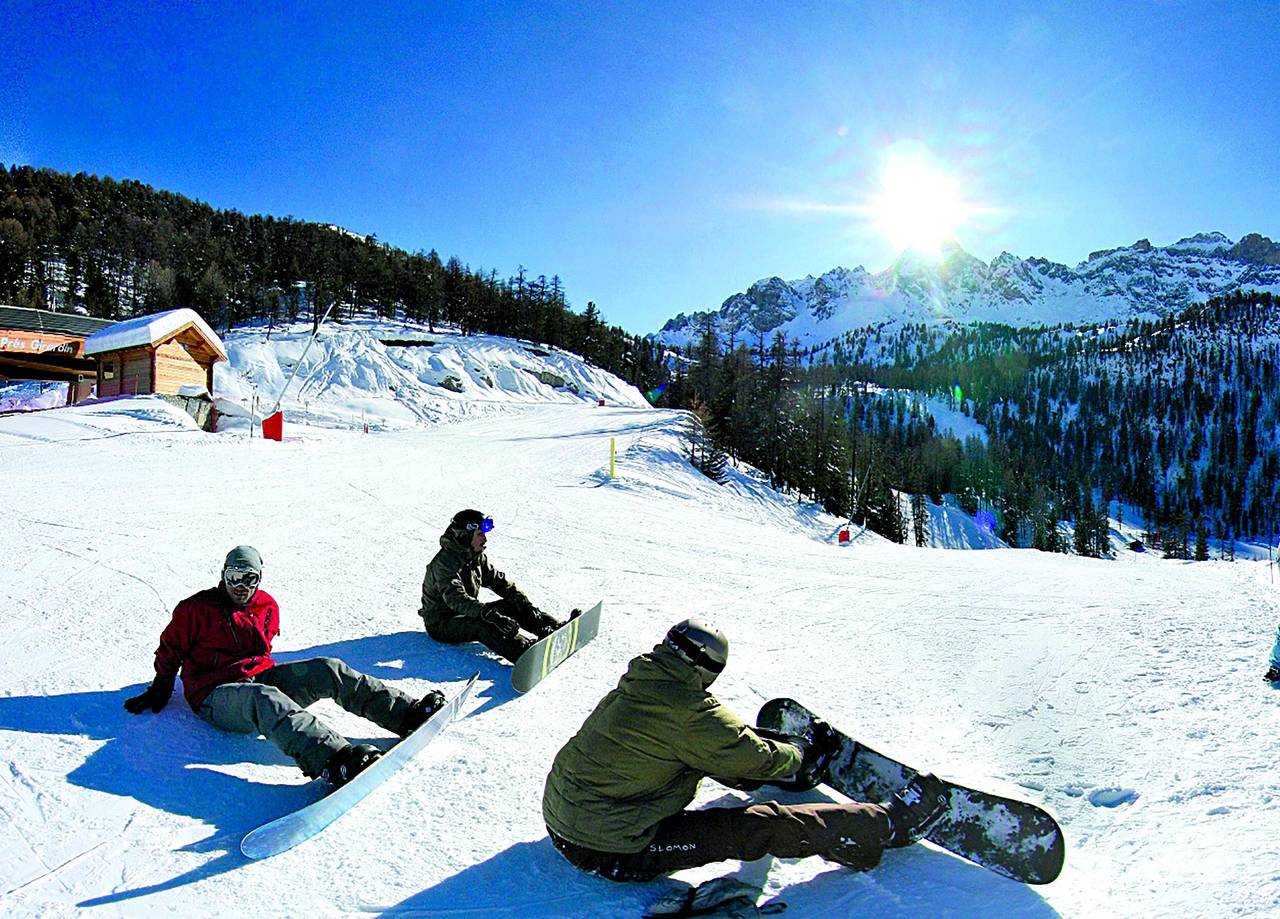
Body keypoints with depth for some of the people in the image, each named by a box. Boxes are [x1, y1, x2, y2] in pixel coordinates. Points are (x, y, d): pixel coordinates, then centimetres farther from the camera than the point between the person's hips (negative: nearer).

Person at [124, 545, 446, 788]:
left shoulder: (267, 606, 14)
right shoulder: (196, 608, 4)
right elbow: (170, 650, 15)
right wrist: (159, 690, 19)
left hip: (261, 676, 5)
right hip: (216, 694, -5)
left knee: (328, 670, -21)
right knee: (264, 698, -42)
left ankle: (407, 711, -28)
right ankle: (335, 759, -70)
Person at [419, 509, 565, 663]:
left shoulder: (476, 557, 4)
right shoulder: (445, 562, -23)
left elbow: (499, 581, 6)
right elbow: (456, 598, -36)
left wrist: (525, 604, -9)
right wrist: (490, 615, -48)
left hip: (467, 612, 9)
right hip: (441, 623, -9)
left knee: (513, 605, -4)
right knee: (482, 624, -36)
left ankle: (557, 628, -15)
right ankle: (526, 652, -57)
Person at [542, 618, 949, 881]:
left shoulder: (633, 687, 2)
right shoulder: (693, 714, -22)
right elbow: (758, 758, -7)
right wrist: (802, 752, 16)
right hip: (611, 852, -8)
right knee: (761, 827, -8)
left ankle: (788, 768, 41)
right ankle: (889, 824, 3)